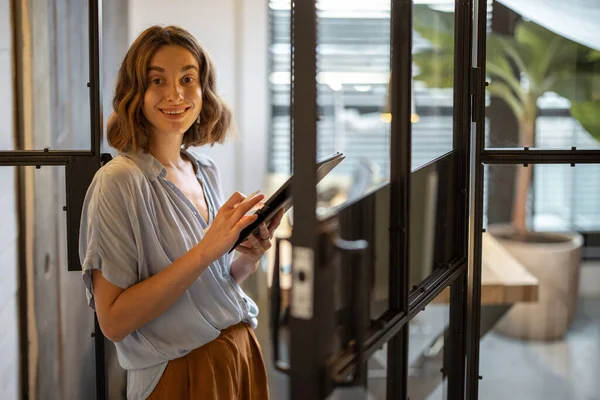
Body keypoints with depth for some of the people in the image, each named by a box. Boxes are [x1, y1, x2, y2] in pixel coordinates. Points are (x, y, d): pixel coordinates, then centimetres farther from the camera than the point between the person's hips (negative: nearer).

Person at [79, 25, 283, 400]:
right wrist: (204, 251, -27)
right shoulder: (119, 181, -17)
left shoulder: (207, 171, 3)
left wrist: (248, 259, -7)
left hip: (242, 353, 7)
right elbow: (113, 320, -21)